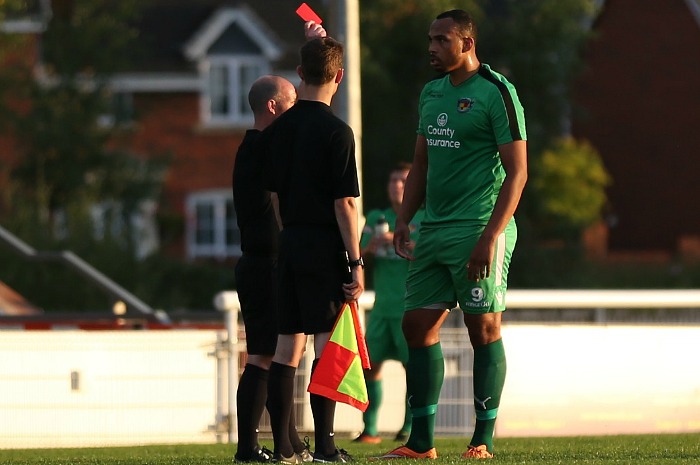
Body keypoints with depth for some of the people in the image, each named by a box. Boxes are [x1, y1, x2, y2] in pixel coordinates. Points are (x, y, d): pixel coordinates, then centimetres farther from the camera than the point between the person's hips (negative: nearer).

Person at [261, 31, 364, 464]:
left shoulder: (279, 128, 8)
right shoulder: (336, 131, -11)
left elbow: (272, 187, 12)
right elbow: (344, 203, -14)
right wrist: (356, 262, -11)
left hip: (288, 243, 6)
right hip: (325, 246, -6)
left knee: (288, 344, 8)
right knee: (327, 344, -5)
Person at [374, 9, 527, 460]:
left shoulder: (495, 93, -8)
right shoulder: (431, 93, 16)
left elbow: (517, 172, -11)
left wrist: (490, 236, -18)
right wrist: (404, 219, 11)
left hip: (478, 232, -8)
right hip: (435, 232, 8)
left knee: (484, 329, -5)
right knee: (418, 326, 4)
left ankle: (484, 440, 1)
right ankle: (421, 441, 9)